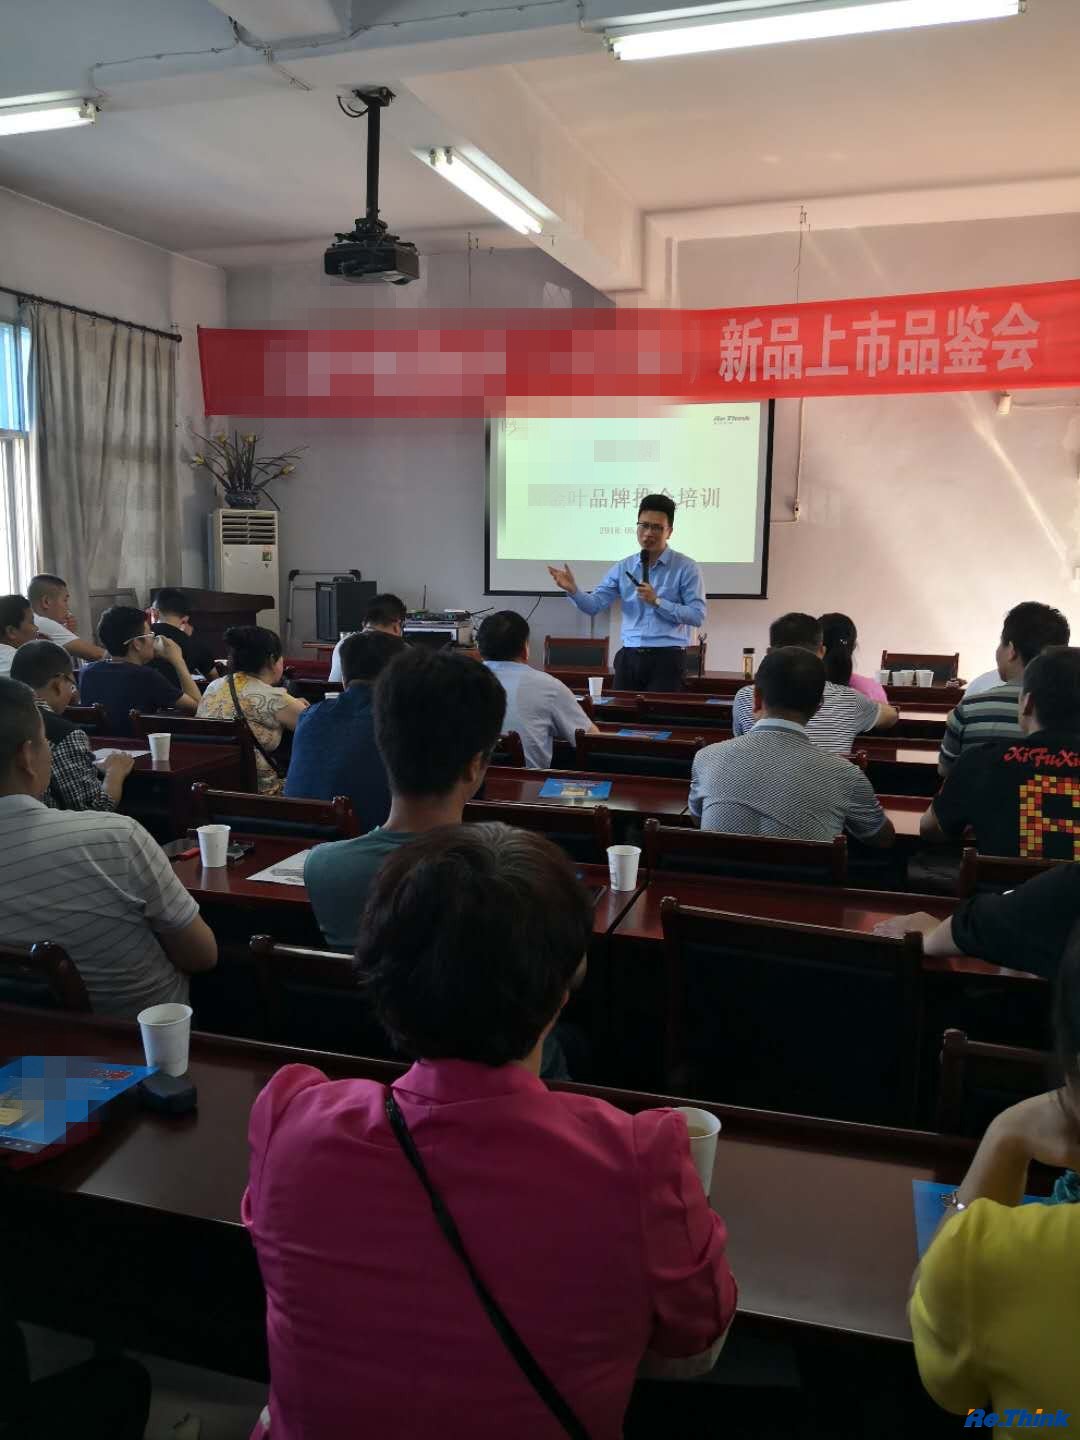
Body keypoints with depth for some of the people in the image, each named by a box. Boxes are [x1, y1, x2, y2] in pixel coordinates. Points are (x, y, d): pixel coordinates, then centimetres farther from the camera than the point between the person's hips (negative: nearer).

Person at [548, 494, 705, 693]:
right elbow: (594, 605, 3)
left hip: (667, 658, -4)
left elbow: (697, 616, -8)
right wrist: (573, 590, -16)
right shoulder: (623, 568, 10)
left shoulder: (686, 568, -1)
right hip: (629, 657, 4)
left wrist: (657, 601, -14)